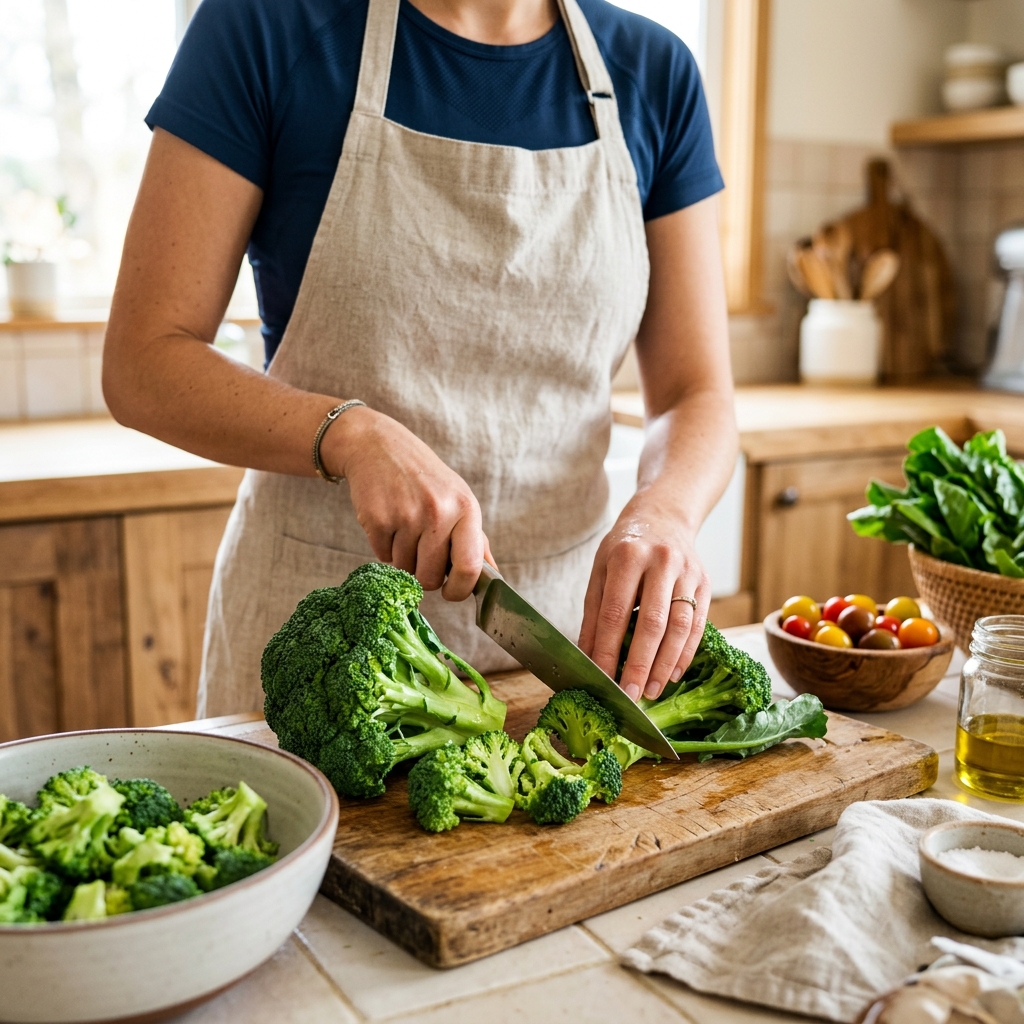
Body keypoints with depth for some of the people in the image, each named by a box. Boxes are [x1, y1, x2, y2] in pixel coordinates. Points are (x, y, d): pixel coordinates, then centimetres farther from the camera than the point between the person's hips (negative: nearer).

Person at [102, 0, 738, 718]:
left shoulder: (654, 74, 0)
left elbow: (698, 396, -1)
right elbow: (140, 364, -10)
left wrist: (660, 516, -22)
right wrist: (350, 434, -26)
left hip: (569, 611, 3)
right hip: (316, 630, -2)